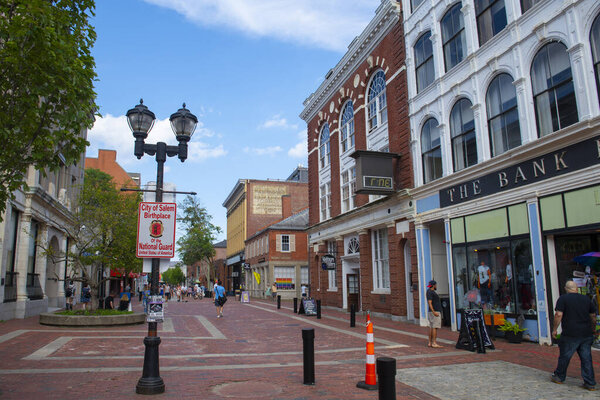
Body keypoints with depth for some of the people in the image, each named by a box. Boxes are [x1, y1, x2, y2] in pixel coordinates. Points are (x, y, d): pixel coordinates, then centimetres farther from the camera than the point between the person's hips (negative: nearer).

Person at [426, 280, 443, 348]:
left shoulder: (431, 292, 19)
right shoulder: (430, 292, -13)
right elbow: (429, 303, -22)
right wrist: (434, 312, -30)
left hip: (435, 312, 10)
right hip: (435, 312, -10)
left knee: (431, 328, 7)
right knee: (435, 327, -12)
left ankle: (430, 343, 8)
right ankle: (434, 343, -15)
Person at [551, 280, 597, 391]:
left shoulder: (563, 299, -6)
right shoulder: (586, 299, 9)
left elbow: (558, 315, -12)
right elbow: (593, 316, 15)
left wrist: (554, 329, -4)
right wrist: (592, 330, 27)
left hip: (570, 334, -5)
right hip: (586, 334, 5)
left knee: (564, 356, 7)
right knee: (586, 358, 9)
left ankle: (559, 377, 20)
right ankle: (590, 383, 10)